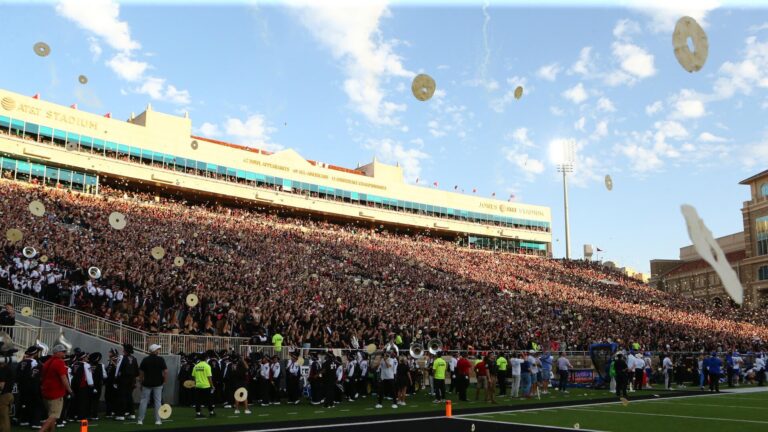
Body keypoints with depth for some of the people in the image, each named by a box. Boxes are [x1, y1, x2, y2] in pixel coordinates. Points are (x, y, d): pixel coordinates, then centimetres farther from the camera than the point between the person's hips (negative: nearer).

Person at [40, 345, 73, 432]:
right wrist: (69, 390, -12)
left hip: (46, 392, 9)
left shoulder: (47, 362, 13)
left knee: (51, 415, 18)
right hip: (56, 393, -9)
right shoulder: (60, 362, -14)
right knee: (54, 416, -8)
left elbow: (42, 377, 20)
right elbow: (64, 378, -19)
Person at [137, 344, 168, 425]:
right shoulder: (161, 359, -5)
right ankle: (158, 420, 3)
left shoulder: (145, 360, 1)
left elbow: (141, 373, 2)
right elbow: (165, 372, -10)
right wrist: (164, 381, 2)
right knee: (158, 401, 3)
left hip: (147, 383, 2)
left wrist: (140, 383, 11)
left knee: (143, 401, 8)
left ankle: (140, 420, 8)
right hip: (158, 384, -1)